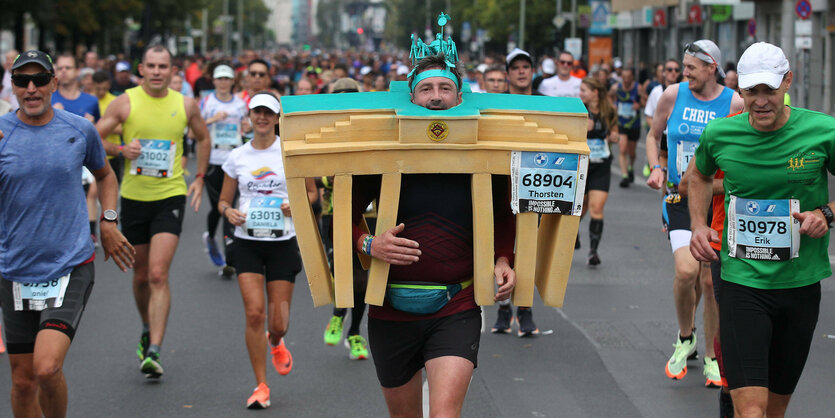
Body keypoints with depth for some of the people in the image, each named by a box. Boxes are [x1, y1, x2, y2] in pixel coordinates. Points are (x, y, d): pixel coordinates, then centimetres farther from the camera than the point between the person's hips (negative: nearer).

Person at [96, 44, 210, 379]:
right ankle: (147, 331, 40)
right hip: (133, 197, 2)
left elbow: (203, 138, 19)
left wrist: (200, 178, 13)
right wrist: (121, 150, -17)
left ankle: (154, 352, -17)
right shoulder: (125, 102, -3)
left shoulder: (185, 105, 1)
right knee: (141, 276, 14)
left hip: (170, 196, -1)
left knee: (158, 275, -15)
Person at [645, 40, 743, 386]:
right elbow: (653, 135, 15)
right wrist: (656, 168, -1)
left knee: (710, 280, 1)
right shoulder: (673, 95, 0)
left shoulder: (734, 103, -5)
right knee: (686, 270, -19)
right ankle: (685, 338, 8)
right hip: (680, 198, 0)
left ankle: (712, 357, 18)